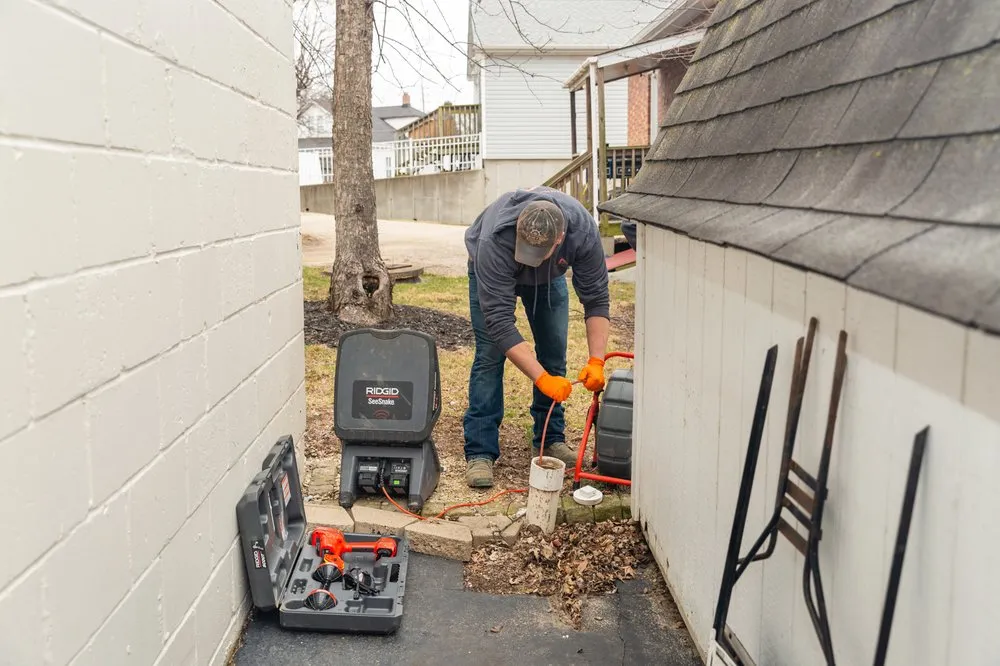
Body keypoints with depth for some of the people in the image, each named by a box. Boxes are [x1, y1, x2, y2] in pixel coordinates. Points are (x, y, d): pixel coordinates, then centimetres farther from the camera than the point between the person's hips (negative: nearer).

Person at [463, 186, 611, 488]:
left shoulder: (583, 232, -38)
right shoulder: (495, 242, -45)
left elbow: (596, 299, -28)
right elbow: (500, 323, -43)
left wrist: (596, 361, -38)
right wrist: (542, 379, -47)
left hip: (551, 275, 3)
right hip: (492, 271, -3)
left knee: (555, 352, -2)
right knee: (490, 353, -13)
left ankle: (551, 439, 13)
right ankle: (479, 452, -9)